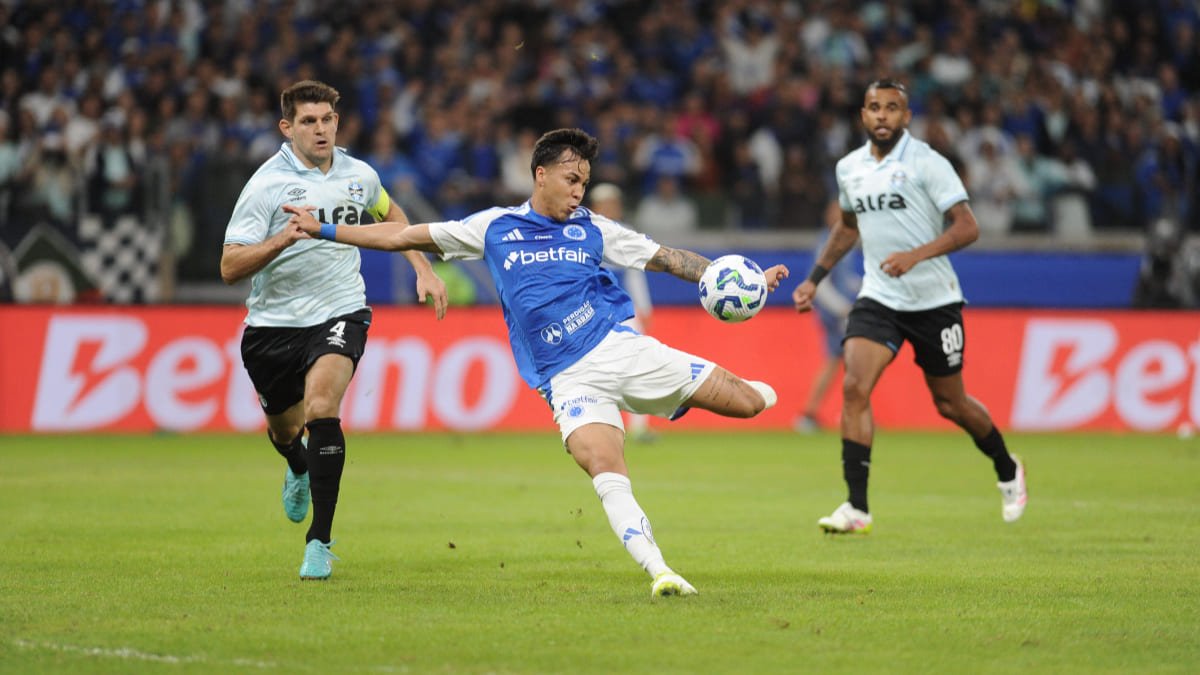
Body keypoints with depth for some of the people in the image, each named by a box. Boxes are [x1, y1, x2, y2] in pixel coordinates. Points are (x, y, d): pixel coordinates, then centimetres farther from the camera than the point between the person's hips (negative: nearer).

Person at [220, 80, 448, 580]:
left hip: (339, 313, 0)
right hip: (274, 322, 0)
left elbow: (390, 215, 24)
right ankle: (299, 469, 59)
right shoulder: (266, 185, -14)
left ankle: (320, 541, -20)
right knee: (284, 428, 18)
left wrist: (424, 271, 15)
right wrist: (281, 239, -33)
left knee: (321, 408, -26)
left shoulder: (360, 177, 0)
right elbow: (230, 267, -18)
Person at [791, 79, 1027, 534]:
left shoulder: (927, 164, -11)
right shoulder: (849, 168, 6)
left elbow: (967, 227, -17)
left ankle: (1008, 472, 37)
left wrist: (916, 255, -31)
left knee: (950, 404, 8)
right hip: (877, 299, 4)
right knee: (854, 388, -17)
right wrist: (814, 279, 21)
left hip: (934, 300, -4)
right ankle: (857, 508, -16)